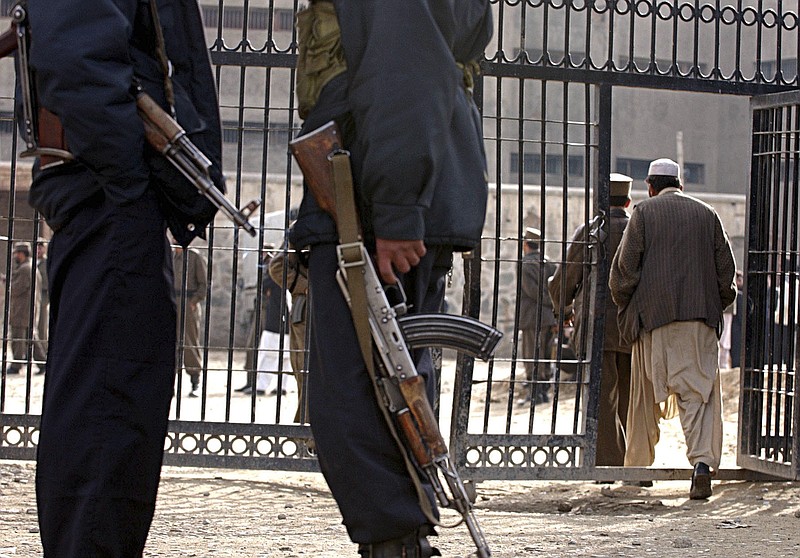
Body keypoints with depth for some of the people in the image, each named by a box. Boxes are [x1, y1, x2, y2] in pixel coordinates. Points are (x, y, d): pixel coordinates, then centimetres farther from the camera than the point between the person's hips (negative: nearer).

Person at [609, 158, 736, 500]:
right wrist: (717, 304, 21)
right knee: (698, 391, -2)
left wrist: (624, 305, 10)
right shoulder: (706, 214, 9)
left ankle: (637, 465, 19)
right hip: (699, 317, 2)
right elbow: (726, 266, 10)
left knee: (646, 393, 10)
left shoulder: (644, 213, 1)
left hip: (654, 314, -1)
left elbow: (625, 266, -3)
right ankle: (703, 461, -22)